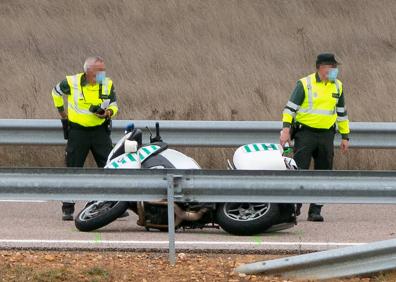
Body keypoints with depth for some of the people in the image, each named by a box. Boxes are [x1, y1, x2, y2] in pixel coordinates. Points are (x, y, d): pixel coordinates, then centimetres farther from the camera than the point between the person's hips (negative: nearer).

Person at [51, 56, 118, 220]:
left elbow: (114, 104, 8)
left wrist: (108, 112, -13)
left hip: (100, 131, 2)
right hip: (77, 131, -2)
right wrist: (60, 109, 16)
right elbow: (56, 92, 12)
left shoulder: (107, 84, -2)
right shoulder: (72, 82, -8)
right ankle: (67, 209, 8)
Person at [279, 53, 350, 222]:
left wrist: (345, 136, 18)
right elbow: (290, 107, -7)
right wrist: (286, 128, -19)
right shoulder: (305, 84, -5)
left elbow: (341, 113, 20)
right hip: (305, 133, -5)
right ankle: (294, 207, -1)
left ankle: (315, 211, 8)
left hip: (326, 135, 5)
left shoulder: (337, 86, 11)